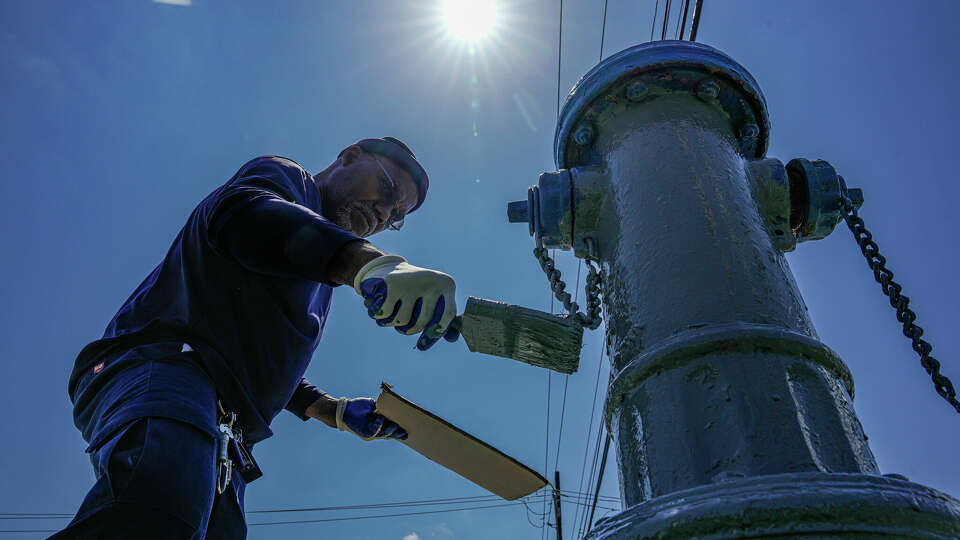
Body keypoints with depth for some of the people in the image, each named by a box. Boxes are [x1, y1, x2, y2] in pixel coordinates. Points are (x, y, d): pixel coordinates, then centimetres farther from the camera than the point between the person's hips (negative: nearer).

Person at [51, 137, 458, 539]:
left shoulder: (316, 283, 36)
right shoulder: (287, 178, 10)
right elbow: (243, 212, -18)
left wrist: (338, 412, 22)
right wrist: (370, 263, -36)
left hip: (218, 440, 9)